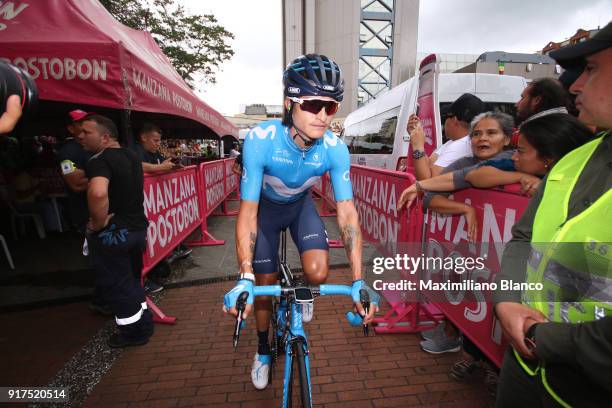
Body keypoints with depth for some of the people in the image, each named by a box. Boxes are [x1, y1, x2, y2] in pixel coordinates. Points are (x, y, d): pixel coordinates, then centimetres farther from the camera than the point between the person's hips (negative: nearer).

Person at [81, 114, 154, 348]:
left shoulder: (99, 160, -20)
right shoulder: (131, 156, 9)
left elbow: (97, 193, -39)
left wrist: (98, 223, -24)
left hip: (112, 232, -8)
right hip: (137, 227, 8)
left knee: (115, 285, 8)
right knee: (131, 280, 22)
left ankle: (134, 332, 22)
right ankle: (143, 323, 34)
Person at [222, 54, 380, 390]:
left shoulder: (335, 150, -28)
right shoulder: (260, 140, -34)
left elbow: (347, 212, -26)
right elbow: (248, 211, -32)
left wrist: (359, 281, -32)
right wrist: (244, 278, -41)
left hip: (301, 205, 2)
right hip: (266, 207, -1)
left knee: (318, 273, -19)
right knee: (264, 286, 3)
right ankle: (263, 351, 33)